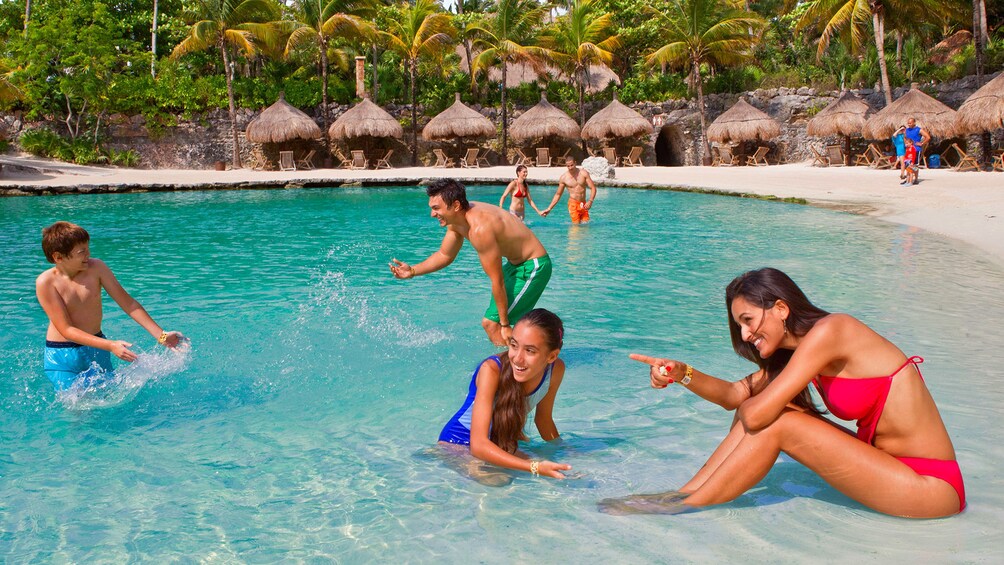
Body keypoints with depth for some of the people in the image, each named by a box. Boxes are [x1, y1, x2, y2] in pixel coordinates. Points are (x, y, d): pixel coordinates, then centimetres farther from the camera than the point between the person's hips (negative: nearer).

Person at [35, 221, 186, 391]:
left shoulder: (96, 267, -11)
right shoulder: (46, 282, -19)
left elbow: (128, 303, -7)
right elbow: (66, 330, -21)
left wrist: (161, 335, -12)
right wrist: (110, 346, -31)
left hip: (97, 349, 4)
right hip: (63, 358, -3)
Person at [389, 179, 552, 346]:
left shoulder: (480, 229, -32)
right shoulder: (456, 220, -4)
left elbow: (497, 281, -28)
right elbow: (445, 255, 11)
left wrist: (504, 325, -22)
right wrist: (412, 271, -3)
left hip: (533, 267, -10)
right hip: (515, 264, 10)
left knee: (491, 323, -14)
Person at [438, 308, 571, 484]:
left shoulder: (556, 370, -16)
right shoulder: (492, 369, -32)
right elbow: (479, 445, -37)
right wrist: (535, 467, -45)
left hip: (504, 444, 5)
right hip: (459, 443, -5)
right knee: (495, 480, -31)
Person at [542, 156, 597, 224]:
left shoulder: (584, 173, -1)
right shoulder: (563, 177, -2)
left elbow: (593, 188, -2)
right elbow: (558, 194, 7)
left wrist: (590, 201, -20)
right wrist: (549, 209, 3)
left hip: (583, 204, 2)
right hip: (573, 204, -2)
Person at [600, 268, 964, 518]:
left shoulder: (827, 331, -19)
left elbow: (757, 414, -23)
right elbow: (735, 395, 10)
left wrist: (747, 404, -1)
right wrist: (682, 375, -7)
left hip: (931, 484, -9)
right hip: (886, 462, 9)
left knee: (777, 424, -19)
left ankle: (683, 505, -6)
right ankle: (683, 492, 1)